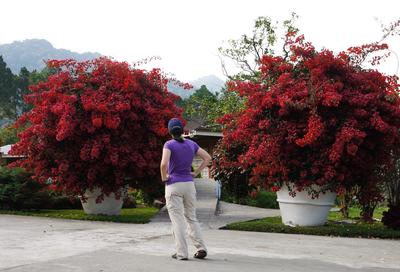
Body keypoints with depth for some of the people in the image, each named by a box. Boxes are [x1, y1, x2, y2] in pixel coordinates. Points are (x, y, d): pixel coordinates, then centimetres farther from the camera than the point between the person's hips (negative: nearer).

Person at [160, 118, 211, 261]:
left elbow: (164, 164, -24)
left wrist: (164, 178, -7)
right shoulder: (191, 144, 6)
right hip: (189, 184, 5)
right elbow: (207, 158, 7)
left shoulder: (169, 144, -10)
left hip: (174, 185, -4)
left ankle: (182, 253, -2)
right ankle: (201, 248, 2)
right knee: (191, 218, 14)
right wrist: (196, 173, 9)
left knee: (177, 220, -1)